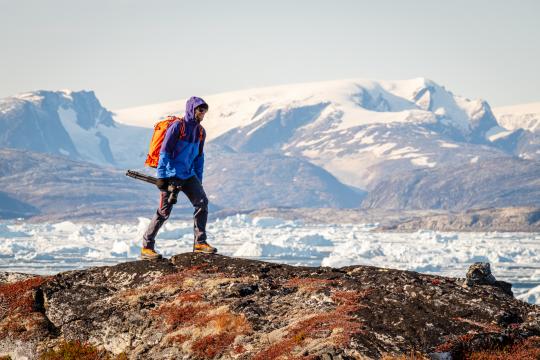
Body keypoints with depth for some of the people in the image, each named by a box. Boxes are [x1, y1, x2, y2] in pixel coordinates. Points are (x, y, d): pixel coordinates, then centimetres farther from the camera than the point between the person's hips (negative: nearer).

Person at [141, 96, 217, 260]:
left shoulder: (201, 131, 10)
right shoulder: (177, 126, -12)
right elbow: (164, 152, -12)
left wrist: (199, 180, 17)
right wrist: (161, 176, -15)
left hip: (188, 175, 7)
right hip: (171, 175, -7)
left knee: (202, 202, -8)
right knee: (164, 211, -5)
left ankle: (200, 243, -2)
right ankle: (146, 247, 5)